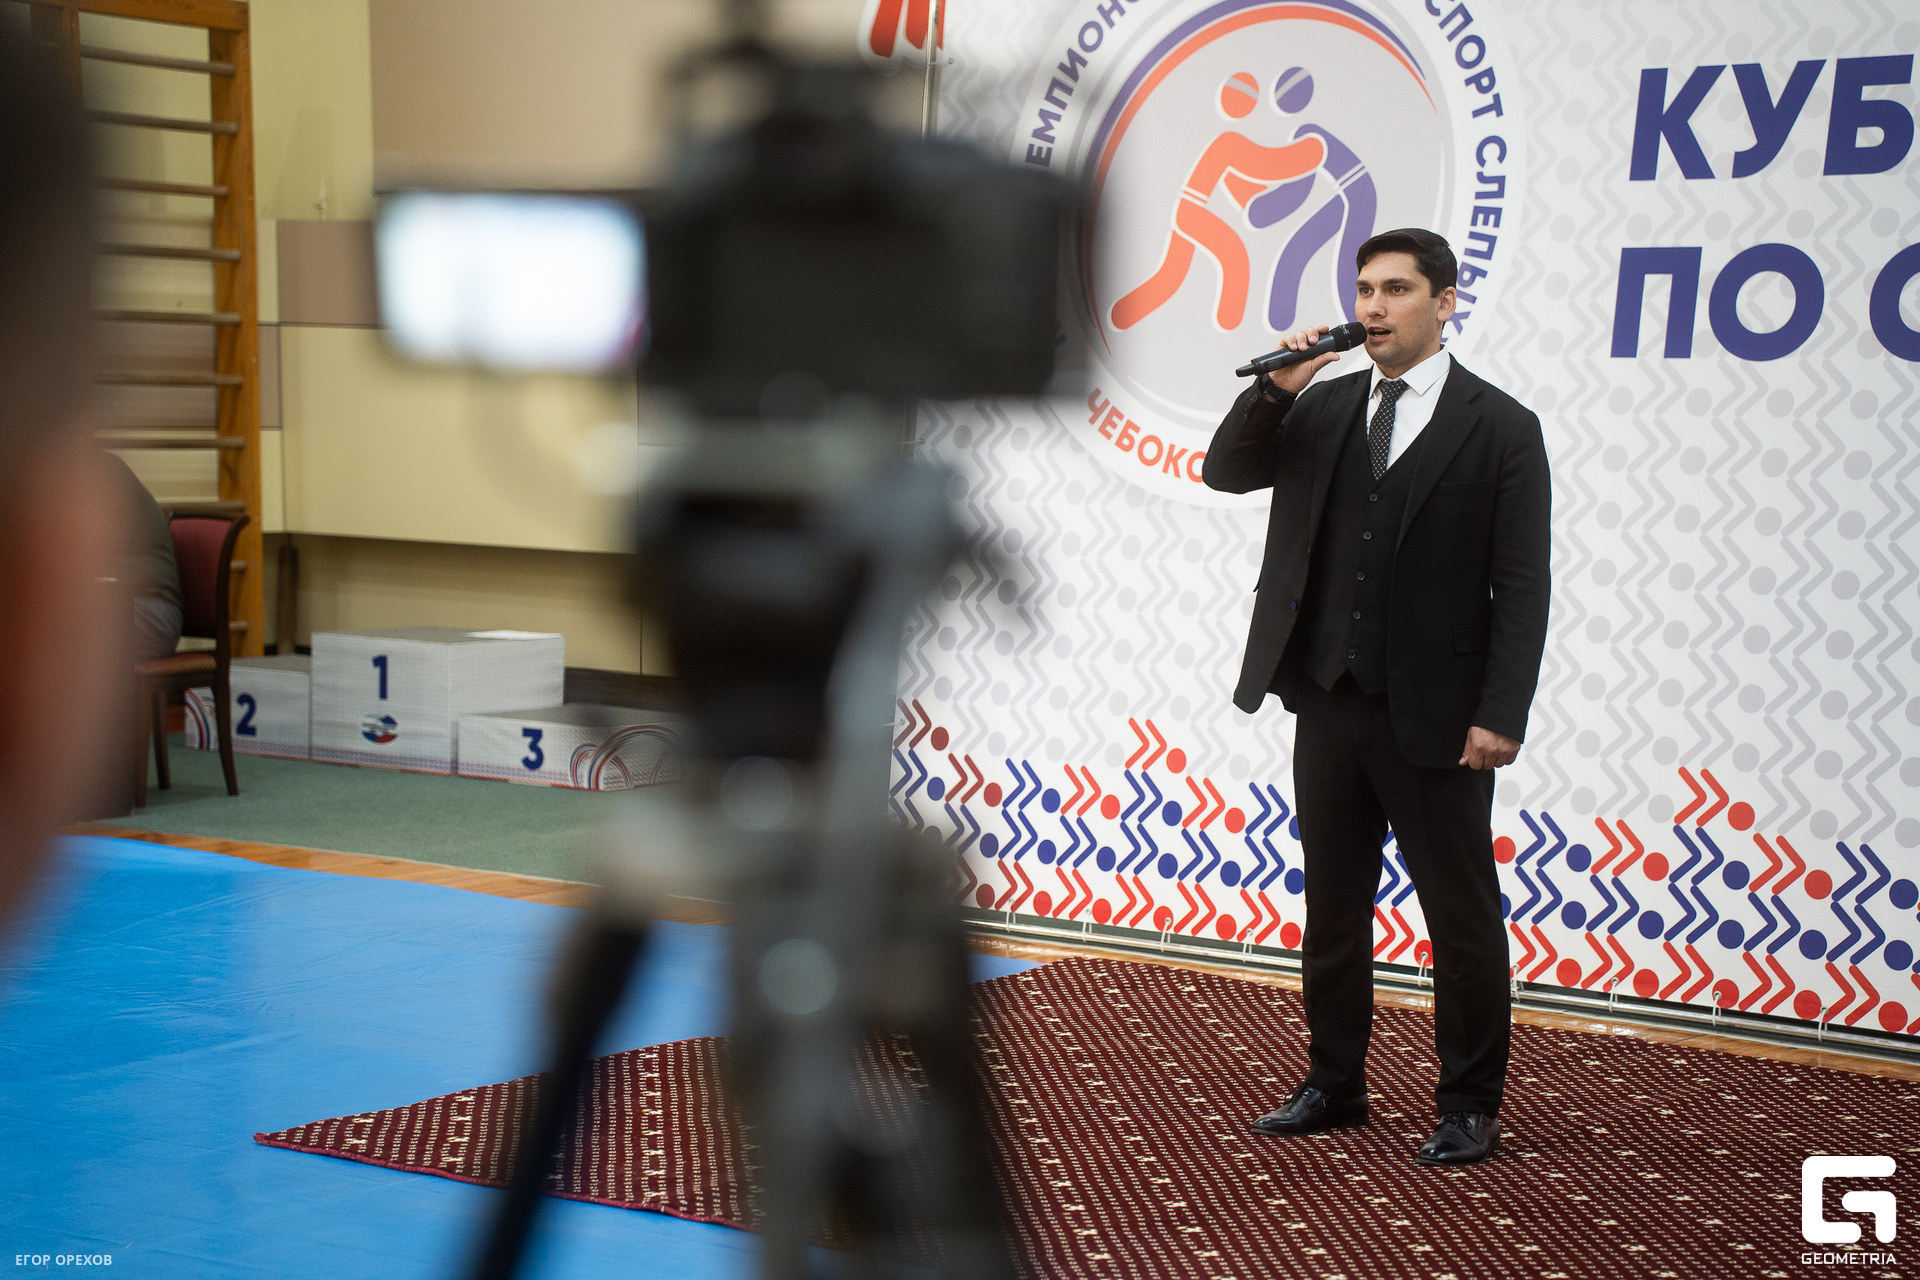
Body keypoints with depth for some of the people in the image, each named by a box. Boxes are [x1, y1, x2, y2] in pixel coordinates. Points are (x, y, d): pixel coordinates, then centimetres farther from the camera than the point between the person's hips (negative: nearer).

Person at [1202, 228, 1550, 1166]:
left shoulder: (1500, 427, -5)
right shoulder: (1323, 408, 9)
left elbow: (1521, 587, -8)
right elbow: (1225, 472, 5)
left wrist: (1499, 717, -15)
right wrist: (1275, 391, -10)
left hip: (1435, 717, -5)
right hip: (1329, 703, 5)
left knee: (1463, 919, 4)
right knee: (1332, 907, 15)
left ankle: (1468, 1107, 16)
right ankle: (1334, 1085, 28)